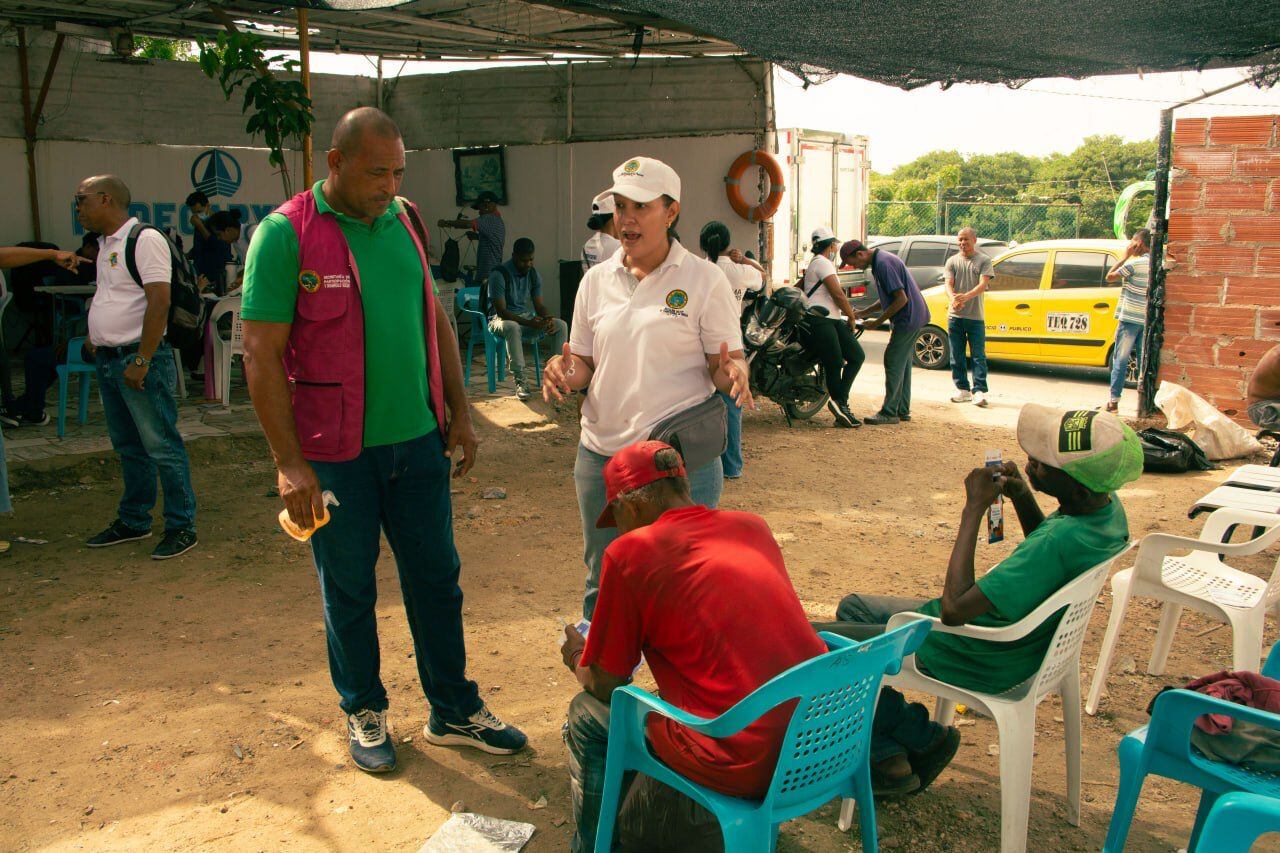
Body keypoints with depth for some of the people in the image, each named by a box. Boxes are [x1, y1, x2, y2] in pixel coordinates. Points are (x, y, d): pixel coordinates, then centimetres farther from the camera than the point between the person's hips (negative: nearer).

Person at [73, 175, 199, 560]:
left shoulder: (145, 240, -13)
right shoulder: (105, 244, 16)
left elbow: (159, 302, -20)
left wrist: (141, 361, -22)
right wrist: (95, 337, 15)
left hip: (140, 360, -9)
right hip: (109, 360, 9)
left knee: (162, 446, -4)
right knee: (128, 447, 17)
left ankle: (182, 526, 4)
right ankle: (133, 521, 27)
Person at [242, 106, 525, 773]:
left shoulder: (403, 221, 7)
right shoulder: (285, 234, -11)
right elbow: (261, 355, -12)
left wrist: (459, 412, 11)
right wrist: (289, 463, -15)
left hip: (417, 438, 5)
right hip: (336, 452, -5)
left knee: (436, 577, 12)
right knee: (349, 591, 10)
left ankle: (454, 710, 28)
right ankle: (363, 711, 31)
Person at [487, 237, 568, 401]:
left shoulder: (534, 274, 4)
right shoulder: (499, 274, -17)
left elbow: (539, 305, 3)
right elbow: (501, 310, -22)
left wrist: (548, 319, -22)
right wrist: (529, 323, -32)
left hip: (528, 317, 6)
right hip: (501, 319, -6)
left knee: (561, 325, -13)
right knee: (513, 328, -42)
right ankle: (520, 380, -43)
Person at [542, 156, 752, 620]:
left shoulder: (703, 279, -3)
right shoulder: (596, 280, 9)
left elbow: (726, 364, -3)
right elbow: (585, 363, 14)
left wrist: (733, 373, -25)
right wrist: (565, 372, -8)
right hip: (601, 454, 4)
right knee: (602, 583, 15)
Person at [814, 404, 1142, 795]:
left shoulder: (1065, 540, -36)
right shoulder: (1108, 505, -7)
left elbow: (954, 609, -34)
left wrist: (974, 509, -28)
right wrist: (1022, 497, -2)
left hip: (972, 661, -10)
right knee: (853, 608, 23)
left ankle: (921, 737, 12)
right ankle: (888, 755, 21)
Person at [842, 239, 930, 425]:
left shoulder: (884, 264, -20)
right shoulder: (880, 260, 13)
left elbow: (901, 299, -24)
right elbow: (887, 299, 20)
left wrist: (877, 322, -17)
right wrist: (862, 314, 13)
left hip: (908, 317, -10)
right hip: (912, 317, 10)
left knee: (894, 362, -7)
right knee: (902, 363, 14)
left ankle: (889, 413, -3)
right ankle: (902, 410, 20)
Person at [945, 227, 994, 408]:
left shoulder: (984, 261, 2)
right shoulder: (952, 261, 9)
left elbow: (983, 284, -11)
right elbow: (948, 284, -3)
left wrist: (966, 296, -30)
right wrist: (952, 298, -27)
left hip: (976, 316, -3)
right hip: (955, 316, 3)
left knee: (978, 356, -4)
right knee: (957, 356, 7)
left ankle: (979, 391, -4)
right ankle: (963, 390, 16)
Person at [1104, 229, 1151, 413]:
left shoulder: (1135, 263, -13)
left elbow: (1110, 276, -5)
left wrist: (1125, 256, 0)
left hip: (1130, 319, -6)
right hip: (1148, 320, 6)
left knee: (1120, 360, -1)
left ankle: (1114, 401, -1)